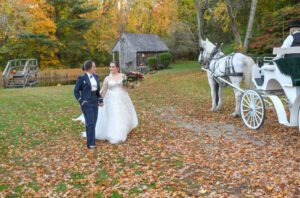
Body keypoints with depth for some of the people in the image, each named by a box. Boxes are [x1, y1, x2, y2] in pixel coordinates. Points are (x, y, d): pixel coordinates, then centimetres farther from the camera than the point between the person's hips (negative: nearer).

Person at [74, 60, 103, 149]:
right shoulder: (81, 78, -9)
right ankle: (90, 143, 1)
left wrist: (100, 100, 8)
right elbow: (76, 91, -3)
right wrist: (81, 101, -9)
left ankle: (91, 140, 19)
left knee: (93, 123, 8)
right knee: (90, 123, -7)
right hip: (86, 103, -6)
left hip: (95, 103, 6)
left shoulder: (95, 77, 7)